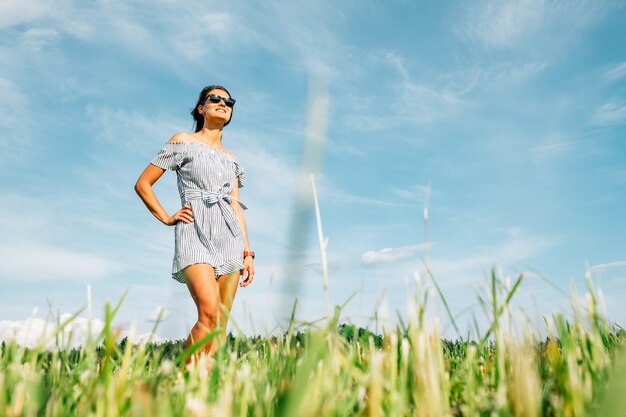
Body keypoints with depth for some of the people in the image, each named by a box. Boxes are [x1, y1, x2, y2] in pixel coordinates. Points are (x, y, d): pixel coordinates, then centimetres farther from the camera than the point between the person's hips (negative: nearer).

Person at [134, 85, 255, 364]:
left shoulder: (232, 159, 21)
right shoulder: (182, 142, 8)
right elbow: (143, 184, 8)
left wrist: (248, 252, 11)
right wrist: (167, 218, 2)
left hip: (229, 236, 5)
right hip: (194, 232, -5)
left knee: (221, 323, -1)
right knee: (209, 313, -23)